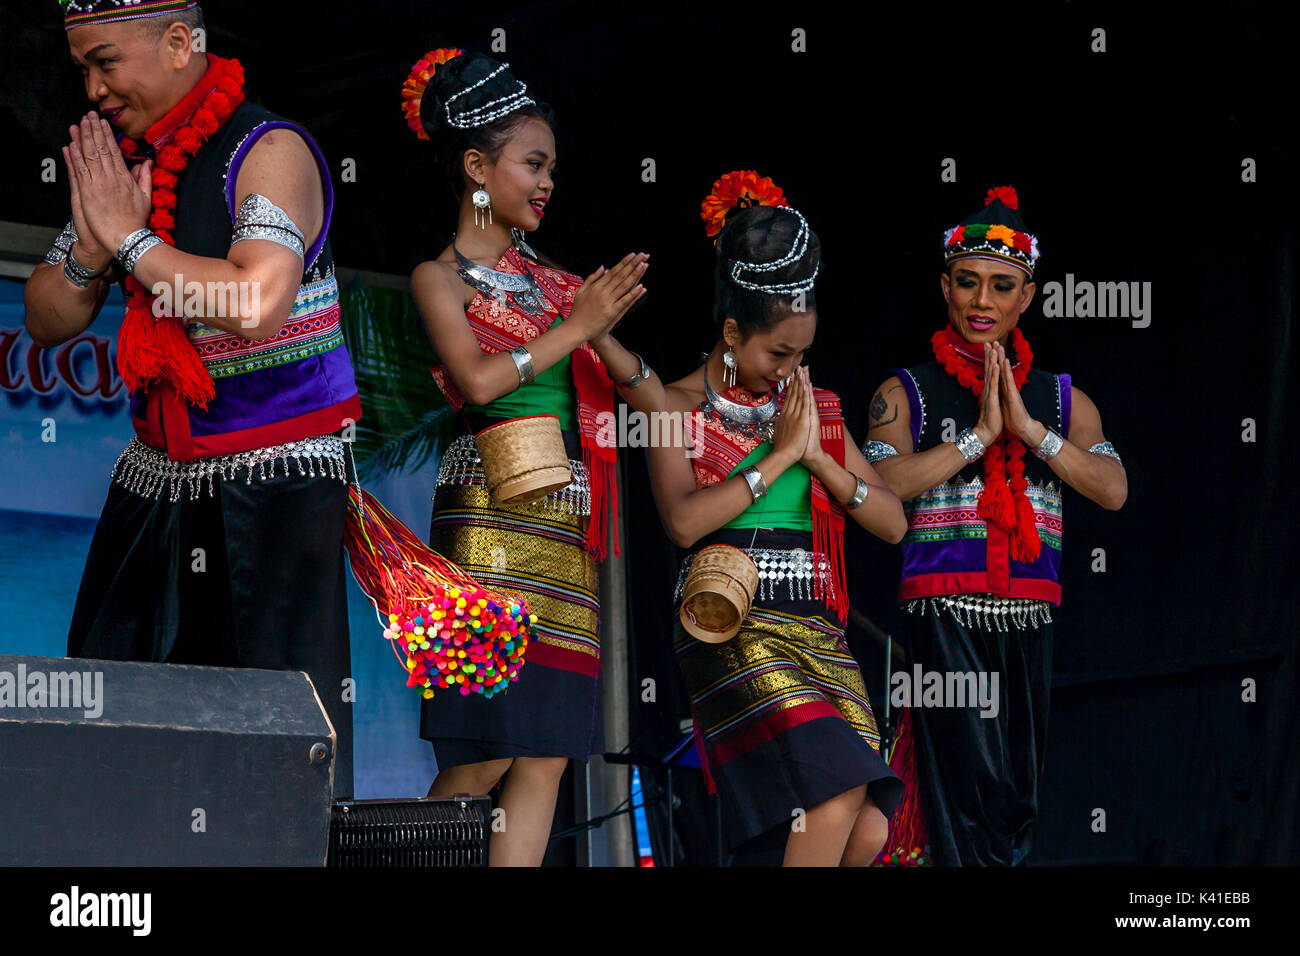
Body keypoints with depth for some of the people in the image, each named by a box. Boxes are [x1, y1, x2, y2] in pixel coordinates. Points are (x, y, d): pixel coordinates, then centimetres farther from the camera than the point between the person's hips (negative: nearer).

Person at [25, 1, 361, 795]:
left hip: (273, 488, -7)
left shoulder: (269, 151, -11)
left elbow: (256, 305, -27)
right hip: (157, 482, 7)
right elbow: (48, 319, 15)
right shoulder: (118, 161, 11)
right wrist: (92, 249, -5)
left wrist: (130, 238, -15)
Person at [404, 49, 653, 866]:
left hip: (567, 524, 6)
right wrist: (576, 325, -8)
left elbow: (650, 394, 15)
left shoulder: (550, 280, 18)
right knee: (484, 753, -13)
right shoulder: (441, 277, 3)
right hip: (495, 517, -6)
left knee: (548, 753, -1)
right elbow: (478, 379, -14)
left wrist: (606, 334, -5)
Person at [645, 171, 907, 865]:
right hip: (732, 627, -6)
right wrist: (780, 454, -9)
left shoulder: (814, 409, 17)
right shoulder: (679, 407, 4)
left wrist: (817, 455, -2)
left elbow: (892, 522, 13)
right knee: (837, 790, -25)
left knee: (869, 828, -9)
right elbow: (683, 521, -14)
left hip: (817, 627, 6)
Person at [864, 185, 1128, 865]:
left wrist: (1026, 427, -9)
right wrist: (980, 433, -12)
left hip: (1028, 617, 4)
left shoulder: (1061, 399, 14)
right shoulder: (906, 393, 5)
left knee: (1018, 800, 3)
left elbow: (1113, 489, -1)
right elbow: (884, 485, -12)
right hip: (945, 611, -4)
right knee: (975, 788, -15)